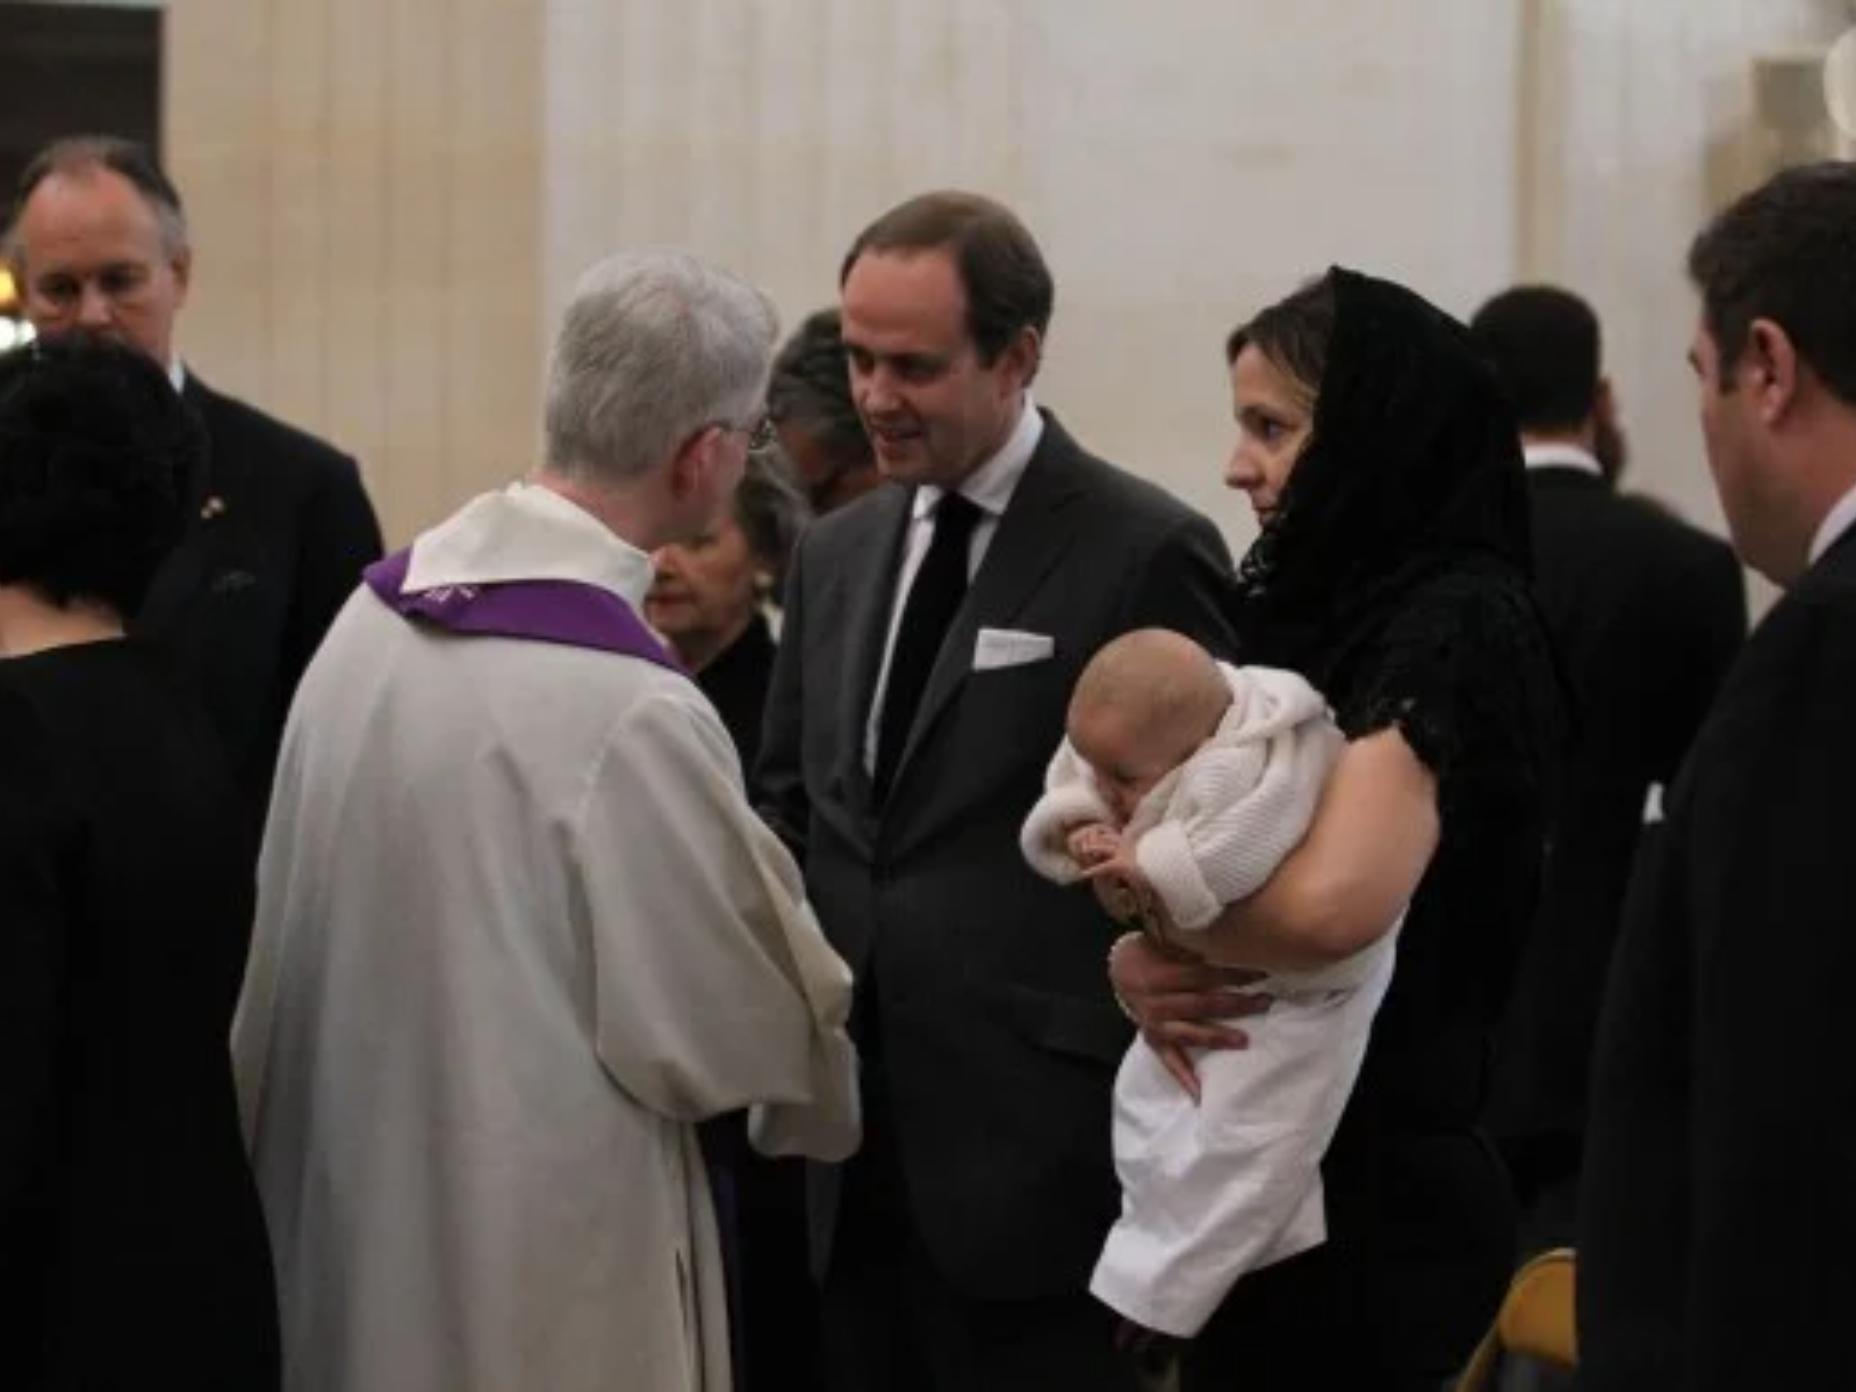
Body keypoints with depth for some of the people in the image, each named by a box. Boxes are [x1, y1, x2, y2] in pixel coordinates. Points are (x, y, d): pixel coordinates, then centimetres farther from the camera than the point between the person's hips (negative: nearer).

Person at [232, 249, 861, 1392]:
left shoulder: (377, 611, -1)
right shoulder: (630, 709, -23)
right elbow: (738, 1018, -13)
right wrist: (834, 1086, 8)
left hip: (352, 1199, 7)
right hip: (542, 1252, -7)